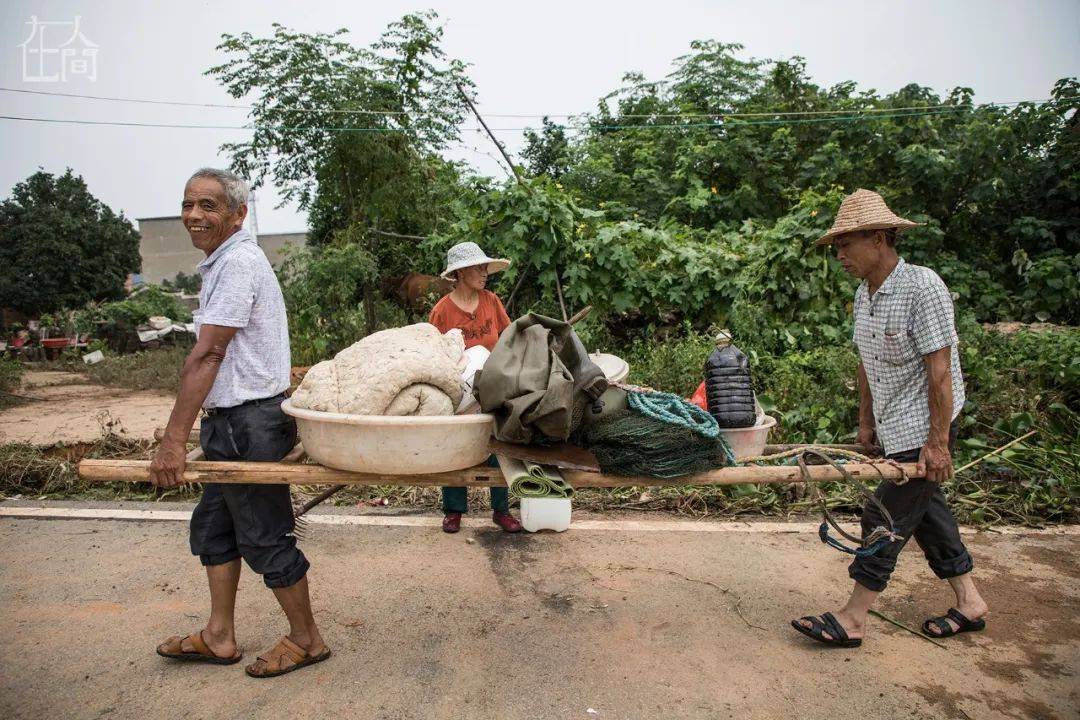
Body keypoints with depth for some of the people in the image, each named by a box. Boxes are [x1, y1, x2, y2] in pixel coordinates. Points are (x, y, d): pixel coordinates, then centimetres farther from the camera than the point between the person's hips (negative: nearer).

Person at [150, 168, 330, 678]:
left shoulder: (238, 262, -17)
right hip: (230, 422, 10)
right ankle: (218, 637, 33)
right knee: (213, 528, 18)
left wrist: (174, 440, -23)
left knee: (266, 538, 2)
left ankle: (306, 640, 19)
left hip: (248, 424, -10)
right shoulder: (222, 263, 15)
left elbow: (206, 355, -22)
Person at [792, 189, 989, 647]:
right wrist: (866, 421, 16)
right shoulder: (864, 294, 7)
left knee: (886, 518, -4)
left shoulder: (922, 287, -20)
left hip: (921, 429, -9)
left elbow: (940, 370, -22)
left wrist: (938, 442, -22)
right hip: (895, 428, 9)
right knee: (924, 509, 17)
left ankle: (853, 619, 6)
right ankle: (968, 601, 33)